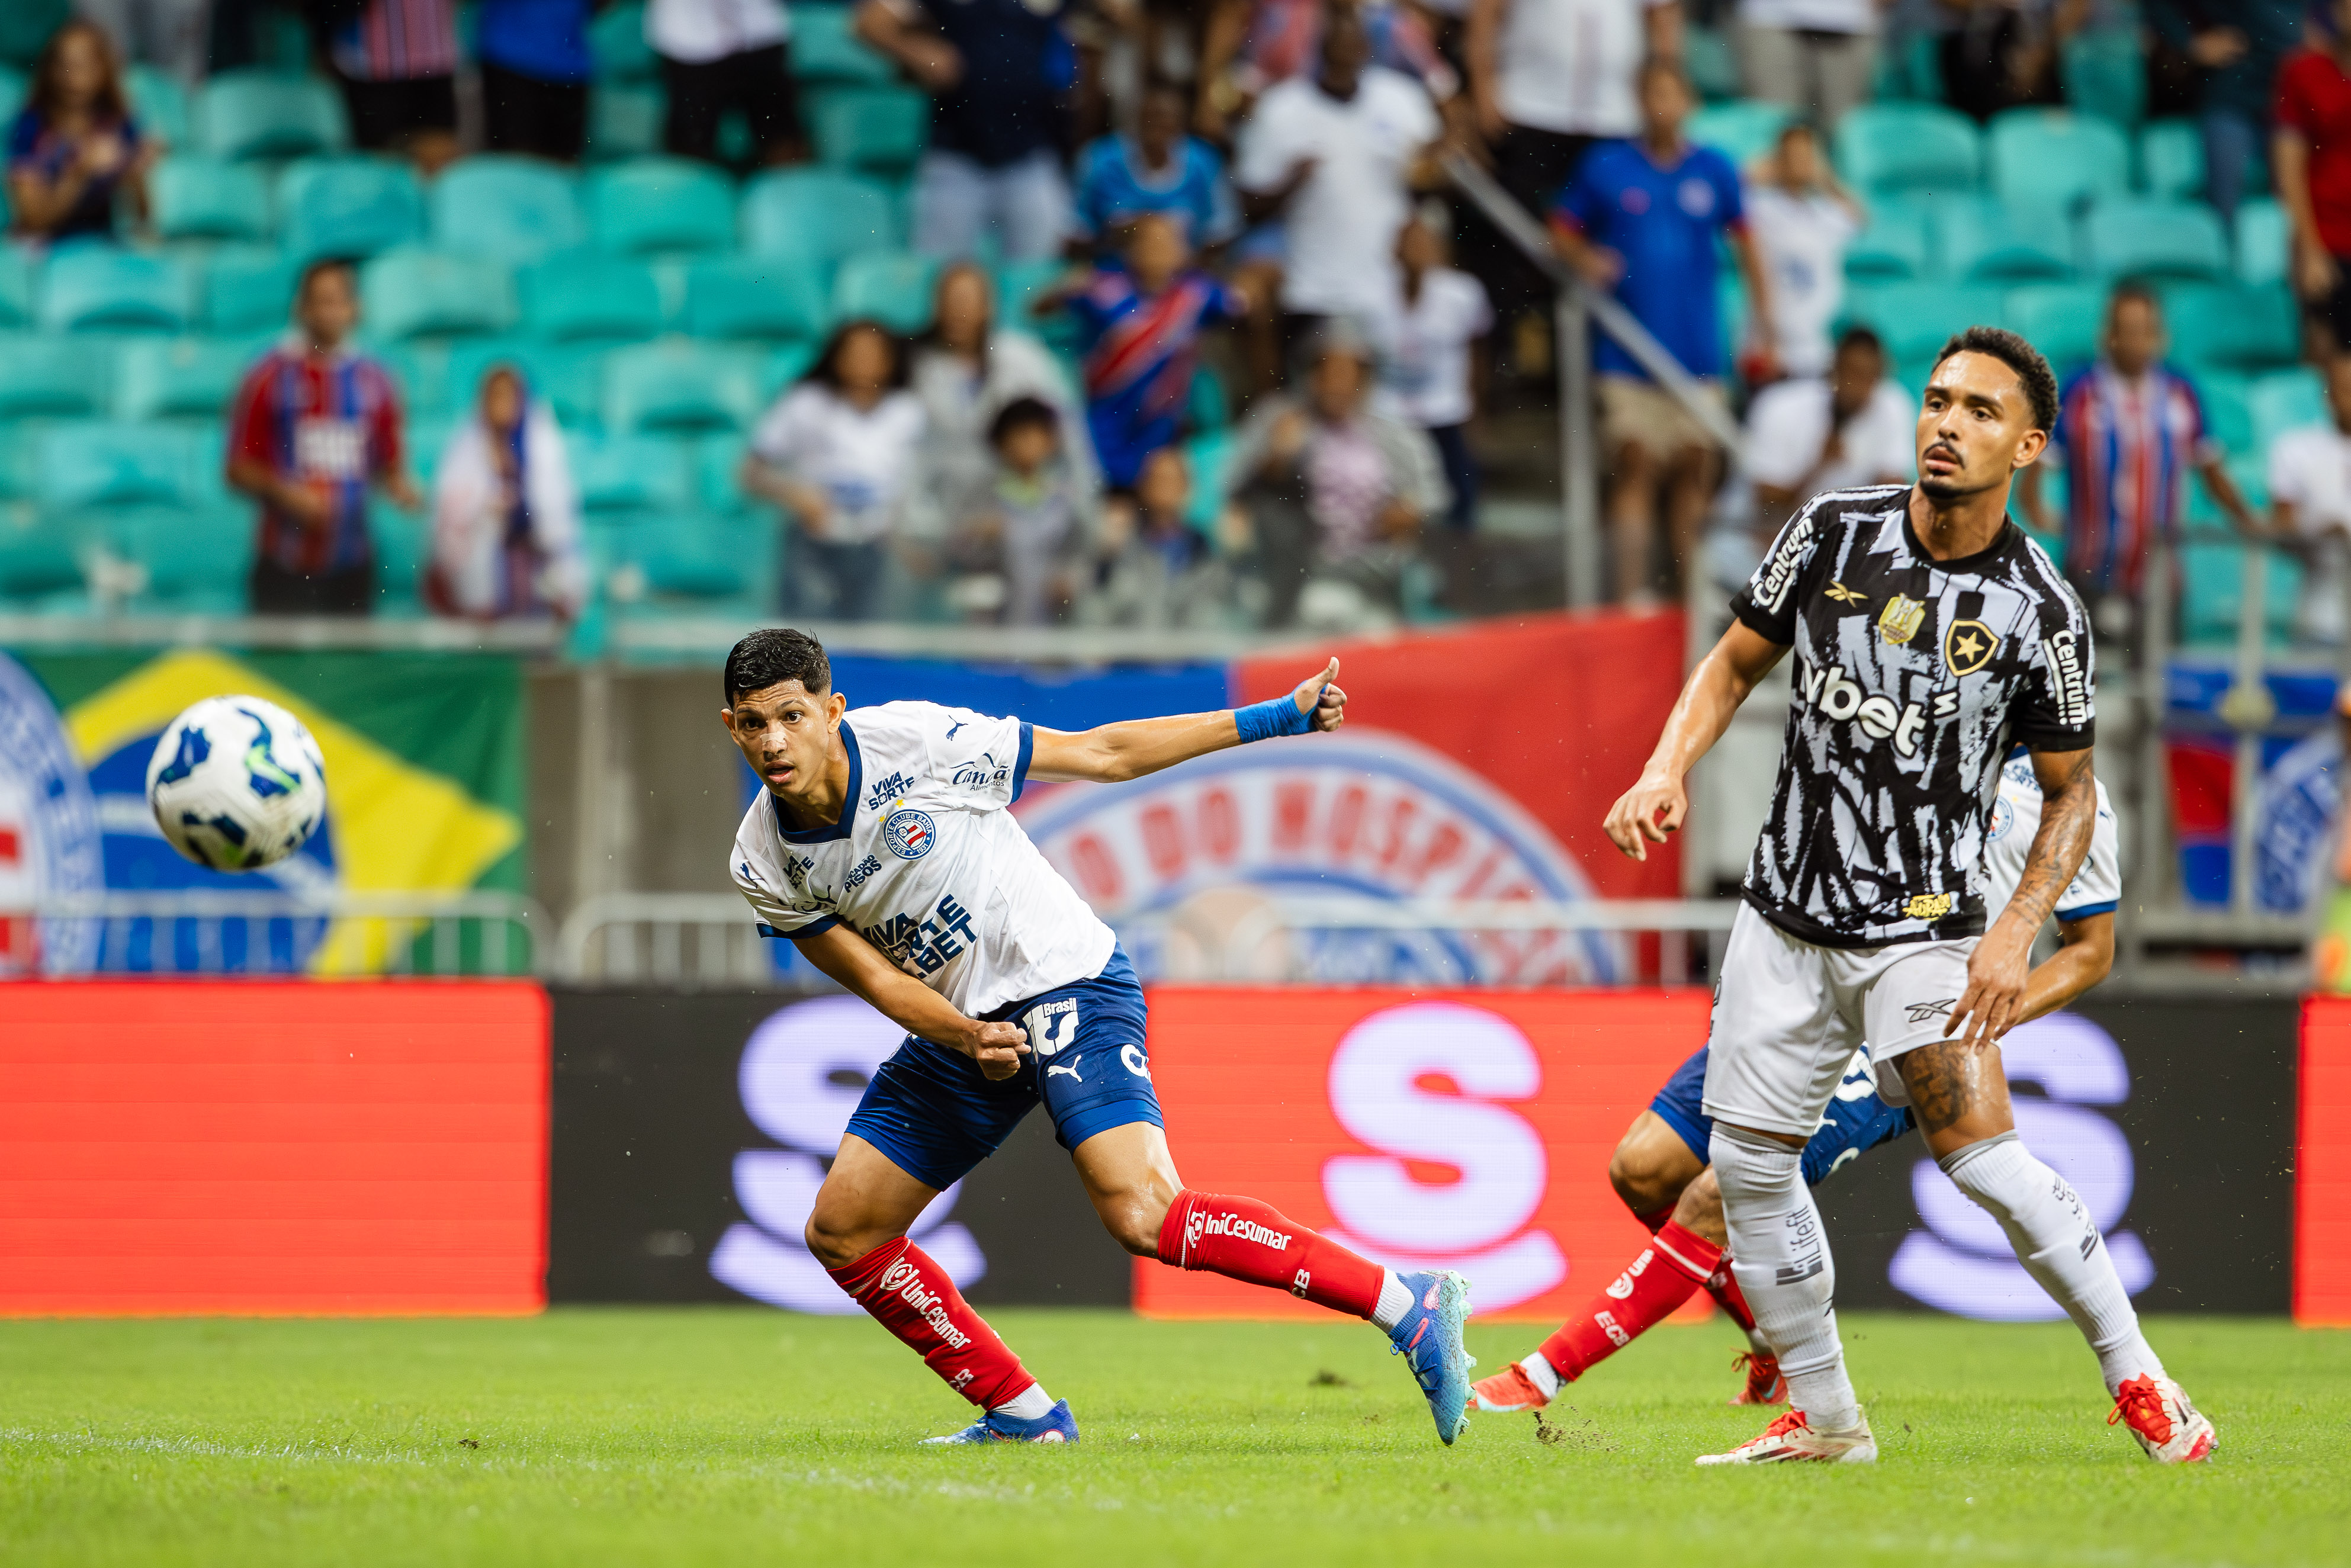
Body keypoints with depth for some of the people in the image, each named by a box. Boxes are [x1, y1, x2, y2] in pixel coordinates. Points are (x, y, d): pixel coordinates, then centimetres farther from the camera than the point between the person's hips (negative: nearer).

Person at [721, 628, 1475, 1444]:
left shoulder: (916, 740, -17)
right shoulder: (764, 864, -4)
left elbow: (1101, 753, -7)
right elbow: (877, 978, -2)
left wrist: (1278, 718, -6)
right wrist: (968, 1040, -23)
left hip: (1067, 986, -7)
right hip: (957, 1019, 7)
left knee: (1143, 1214, -25)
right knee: (841, 1232, 2)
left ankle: (1411, 1307, -22)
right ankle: (1024, 1414, 13)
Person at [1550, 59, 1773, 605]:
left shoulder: (1713, 171, 7)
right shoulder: (1607, 167, 2)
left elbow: (1744, 244, 15)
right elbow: (1562, 231, 10)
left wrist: (1763, 328, 13)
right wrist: (1585, 259, -12)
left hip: (1696, 350, 2)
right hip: (1628, 352, -2)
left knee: (1694, 470, 2)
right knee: (1636, 468, -9)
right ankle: (1632, 593, -12)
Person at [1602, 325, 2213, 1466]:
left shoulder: (2040, 612, -7)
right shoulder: (1833, 533, 0)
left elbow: (2070, 793, 2)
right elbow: (1737, 661, 12)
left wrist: (2016, 933, -11)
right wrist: (1669, 766, -6)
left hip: (1923, 930, -4)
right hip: (1786, 913, 4)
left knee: (1978, 1156, -19)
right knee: (1748, 1166, 3)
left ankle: (2137, 1379, -5)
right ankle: (1823, 1418, 19)